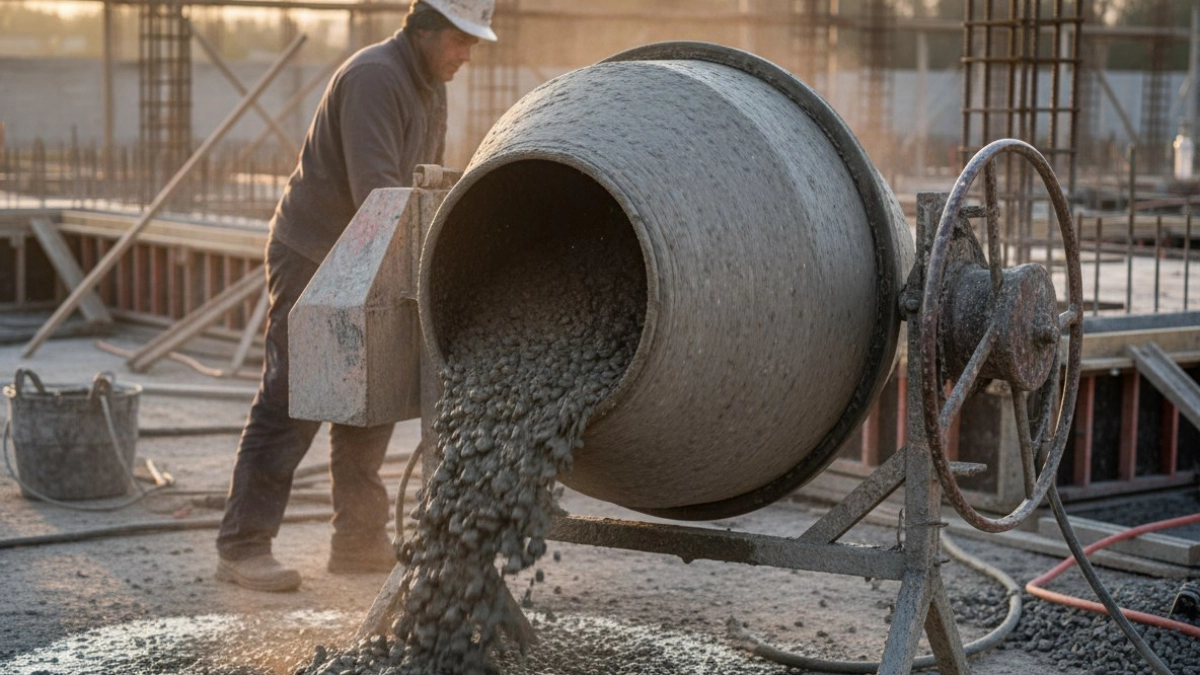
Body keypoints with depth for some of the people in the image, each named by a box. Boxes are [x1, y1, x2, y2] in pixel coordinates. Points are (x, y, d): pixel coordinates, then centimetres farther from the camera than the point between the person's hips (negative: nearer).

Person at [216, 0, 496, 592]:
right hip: (311, 257, -10)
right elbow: (374, 188, -29)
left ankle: (359, 540, 21)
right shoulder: (374, 77, -19)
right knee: (289, 405, -9)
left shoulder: (431, 90, 12)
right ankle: (242, 547, -5)